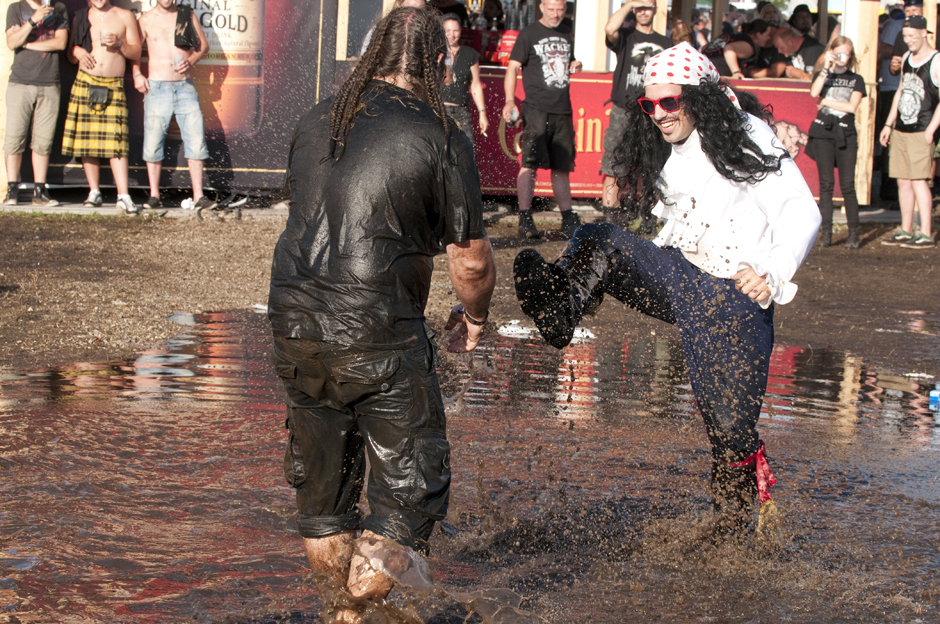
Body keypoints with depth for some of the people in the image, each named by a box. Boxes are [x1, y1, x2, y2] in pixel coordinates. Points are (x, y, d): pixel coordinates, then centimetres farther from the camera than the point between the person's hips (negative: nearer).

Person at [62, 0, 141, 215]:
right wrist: (76, 51, -5)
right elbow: (70, 56, 18)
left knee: (116, 142, -10)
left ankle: (123, 197, -13)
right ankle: (94, 192, 11)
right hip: (85, 84, 2)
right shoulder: (80, 17, 13)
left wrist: (119, 43, -11)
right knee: (87, 139, 0)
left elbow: (136, 53, 7)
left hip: (114, 87, -2)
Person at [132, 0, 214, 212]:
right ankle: (154, 195, 11)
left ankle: (198, 196, -2)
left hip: (185, 86, 1)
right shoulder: (146, 20, 4)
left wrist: (190, 61, -6)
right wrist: (136, 74, -7)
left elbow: (203, 45, 12)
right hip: (156, 87, -1)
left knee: (196, 139, -6)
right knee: (153, 141, -1)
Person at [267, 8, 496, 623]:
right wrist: (474, 315, 17)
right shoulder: (441, 138, -7)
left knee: (321, 485, 19)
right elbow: (472, 259, -3)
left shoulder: (316, 121, 10)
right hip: (379, 337, -6)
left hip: (295, 321, 6)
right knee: (412, 487, 8)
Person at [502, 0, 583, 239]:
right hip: (536, 109, -5)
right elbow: (513, 68, -4)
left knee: (562, 166, 9)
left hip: (563, 111, 5)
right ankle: (525, 221, -10)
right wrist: (510, 101, -17)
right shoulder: (528, 34, 1)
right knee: (530, 163, -11)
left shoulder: (566, 35, 19)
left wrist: (575, 66, 7)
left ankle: (568, 220, 16)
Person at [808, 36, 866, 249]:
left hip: (846, 135, -1)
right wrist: (826, 67, -12)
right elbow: (814, 92, -12)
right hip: (822, 133, 1)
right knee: (826, 184, 0)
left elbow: (851, 107, -5)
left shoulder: (856, 80, 10)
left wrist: (826, 102, -3)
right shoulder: (822, 75, 11)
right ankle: (826, 232, 3)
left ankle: (853, 233, 0)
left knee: (847, 185, -4)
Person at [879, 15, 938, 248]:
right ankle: (905, 231, 14)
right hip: (901, 130, 7)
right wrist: (888, 124, 22)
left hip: (921, 132, -7)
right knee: (903, 181, 8)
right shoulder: (907, 58, 14)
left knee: (918, 180, -10)